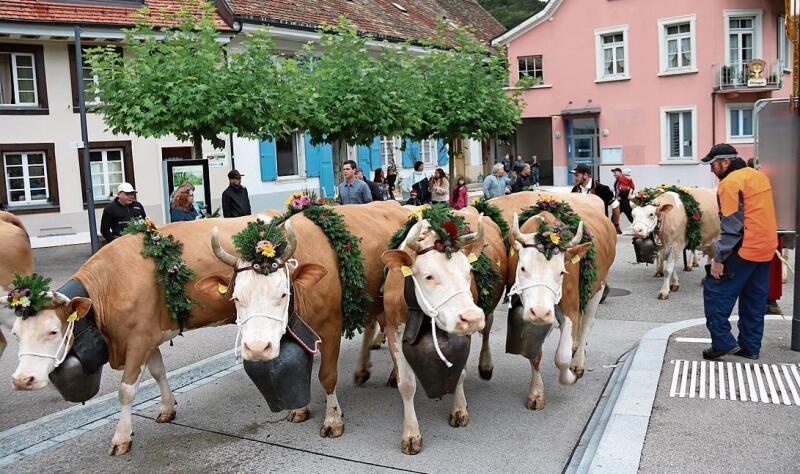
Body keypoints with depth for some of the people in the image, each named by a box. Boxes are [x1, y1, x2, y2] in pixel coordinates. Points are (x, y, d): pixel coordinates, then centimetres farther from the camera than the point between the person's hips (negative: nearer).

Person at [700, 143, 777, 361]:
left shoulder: (730, 183, -14)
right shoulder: (759, 176, 15)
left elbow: (731, 226, -19)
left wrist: (718, 259, -16)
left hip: (743, 250, -9)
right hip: (766, 249, 9)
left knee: (715, 291, 0)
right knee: (755, 300, 14)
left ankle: (723, 341, -1)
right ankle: (750, 348, 21)